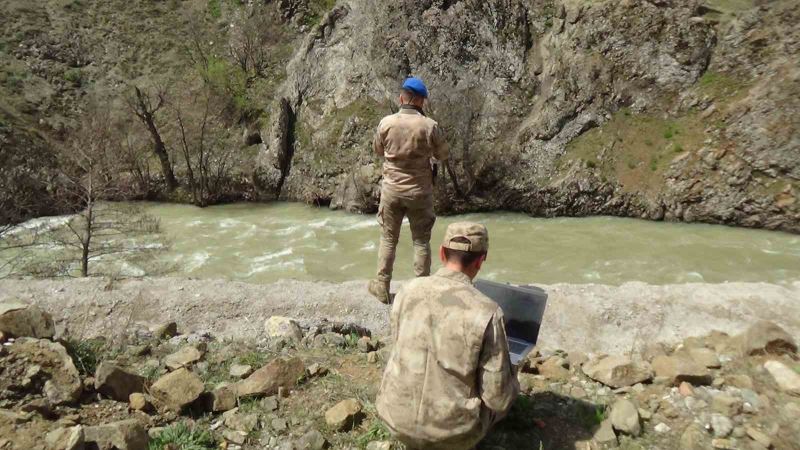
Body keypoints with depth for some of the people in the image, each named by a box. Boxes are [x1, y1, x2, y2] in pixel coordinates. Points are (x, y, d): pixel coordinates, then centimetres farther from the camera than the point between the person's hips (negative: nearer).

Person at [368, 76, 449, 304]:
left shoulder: (386, 123, -8)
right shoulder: (430, 126, -13)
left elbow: (378, 150, 8)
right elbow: (442, 155, 1)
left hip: (392, 189, 1)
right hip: (420, 191, -1)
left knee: (388, 238, 13)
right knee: (421, 241, 11)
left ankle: (382, 287, 21)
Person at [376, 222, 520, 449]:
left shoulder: (407, 291, -10)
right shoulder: (487, 312, -22)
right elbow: (498, 397, -16)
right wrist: (509, 381, 7)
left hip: (398, 418, 3)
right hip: (453, 429, -3)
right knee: (508, 389, 26)